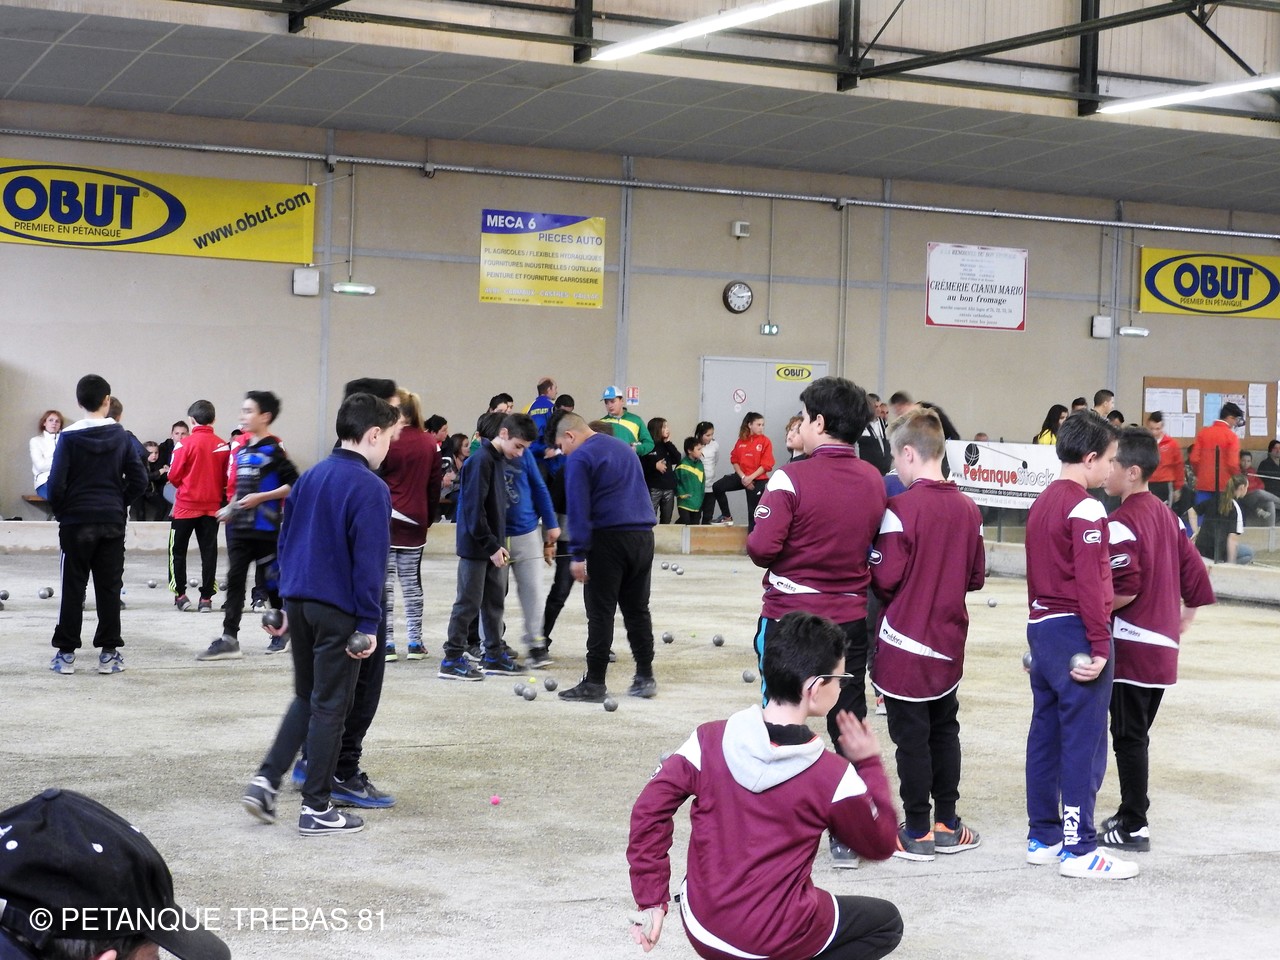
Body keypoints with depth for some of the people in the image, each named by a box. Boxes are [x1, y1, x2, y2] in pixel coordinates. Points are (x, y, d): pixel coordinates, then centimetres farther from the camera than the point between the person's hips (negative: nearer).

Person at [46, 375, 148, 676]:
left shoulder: (69, 437, -7)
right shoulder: (120, 436, 1)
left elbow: (56, 482, -10)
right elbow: (138, 478, -1)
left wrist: (60, 511, 6)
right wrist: (120, 504, 11)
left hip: (76, 522, -2)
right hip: (112, 522, 2)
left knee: (72, 588, 3)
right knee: (109, 588, 6)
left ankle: (66, 653, 4)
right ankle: (109, 652, 7)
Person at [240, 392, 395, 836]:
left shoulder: (309, 478, 11)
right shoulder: (370, 488, -13)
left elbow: (286, 541, 15)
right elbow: (369, 561, -16)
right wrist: (369, 624, -13)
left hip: (299, 600, 7)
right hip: (339, 611, -7)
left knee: (307, 697, 20)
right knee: (330, 706, 2)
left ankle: (266, 779, 11)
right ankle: (317, 808, 8)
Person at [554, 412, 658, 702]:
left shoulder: (579, 458, -5)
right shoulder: (622, 447, 21)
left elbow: (578, 509, -12)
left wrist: (578, 555, -12)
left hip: (608, 538, -7)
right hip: (643, 536, 7)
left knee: (601, 613, -2)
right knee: (637, 610, 13)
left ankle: (594, 683, 0)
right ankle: (645, 678, 15)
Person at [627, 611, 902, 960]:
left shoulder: (710, 740, -10)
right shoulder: (832, 776, -18)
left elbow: (649, 809, -9)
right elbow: (880, 845, -2)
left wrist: (651, 900, -2)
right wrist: (869, 763, 7)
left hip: (701, 929, 5)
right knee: (887, 922, 19)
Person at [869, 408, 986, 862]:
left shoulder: (902, 507, -17)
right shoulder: (968, 509, 2)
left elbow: (886, 578, -17)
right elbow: (977, 577, 8)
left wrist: (868, 567, 3)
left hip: (905, 642, -6)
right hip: (949, 639, 6)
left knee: (911, 736, 2)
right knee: (944, 730, 17)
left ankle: (917, 833, 9)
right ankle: (946, 824, 24)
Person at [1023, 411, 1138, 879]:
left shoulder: (1042, 503, 14)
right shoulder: (1085, 509, -14)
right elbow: (1089, 583, -19)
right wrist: (1100, 644, -19)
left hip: (1041, 627, 9)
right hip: (1075, 631, -9)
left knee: (1045, 735, 13)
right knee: (1084, 742, -4)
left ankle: (1043, 838, 19)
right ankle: (1079, 850, -2)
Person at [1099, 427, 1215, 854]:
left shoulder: (1121, 523, -16)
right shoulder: (1166, 515, 10)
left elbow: (1124, 590, -23)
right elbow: (1193, 572, 12)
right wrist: (1184, 616, 21)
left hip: (1131, 646, -8)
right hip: (1163, 647, 8)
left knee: (1128, 737, -1)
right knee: (1136, 735, 16)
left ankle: (1134, 827, 4)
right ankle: (1131, 814, 23)